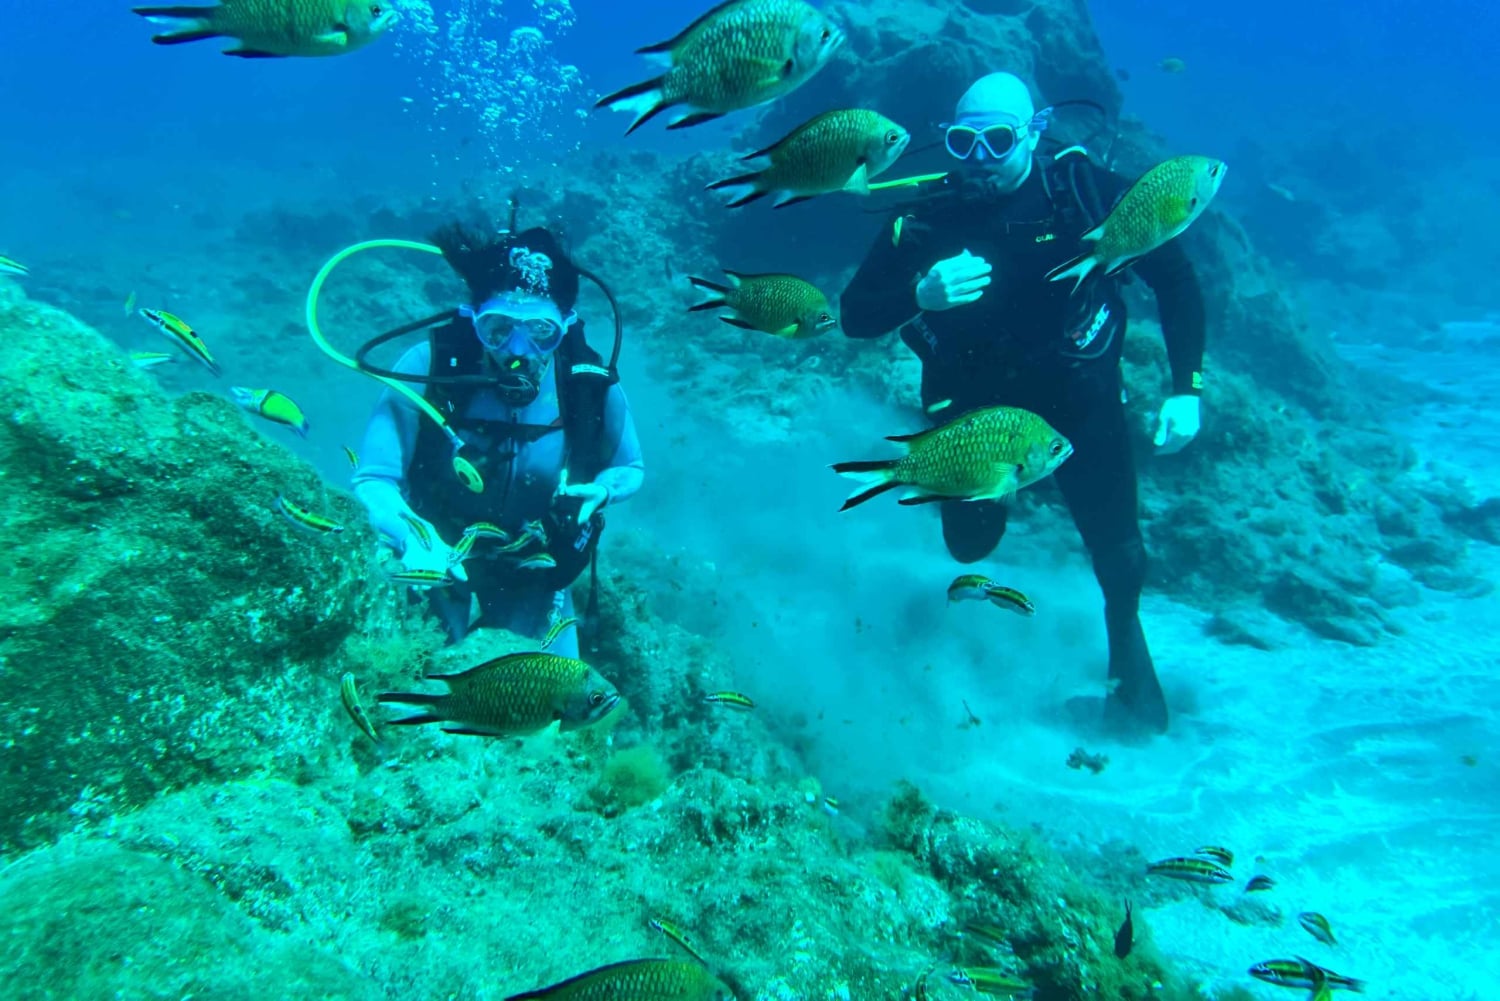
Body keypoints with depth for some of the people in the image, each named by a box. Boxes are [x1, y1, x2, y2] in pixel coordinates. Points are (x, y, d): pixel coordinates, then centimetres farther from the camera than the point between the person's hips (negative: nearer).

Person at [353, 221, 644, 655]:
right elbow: (371, 480, -19)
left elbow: (630, 469, 2)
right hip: (438, 570, -1)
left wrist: (600, 491, -21)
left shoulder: (593, 386, -17)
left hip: (534, 587, 1)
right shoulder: (429, 367, -22)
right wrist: (414, 538, -38)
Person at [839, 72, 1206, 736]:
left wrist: (1186, 389, -18)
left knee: (1118, 550, -3)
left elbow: (1174, 278, -9)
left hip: (1077, 394, -1)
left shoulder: (1083, 191, -15)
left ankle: (1128, 650, 32)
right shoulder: (927, 218, -14)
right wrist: (921, 295, -35)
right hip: (977, 398, 1)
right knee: (970, 544, 12)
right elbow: (855, 316, -15)